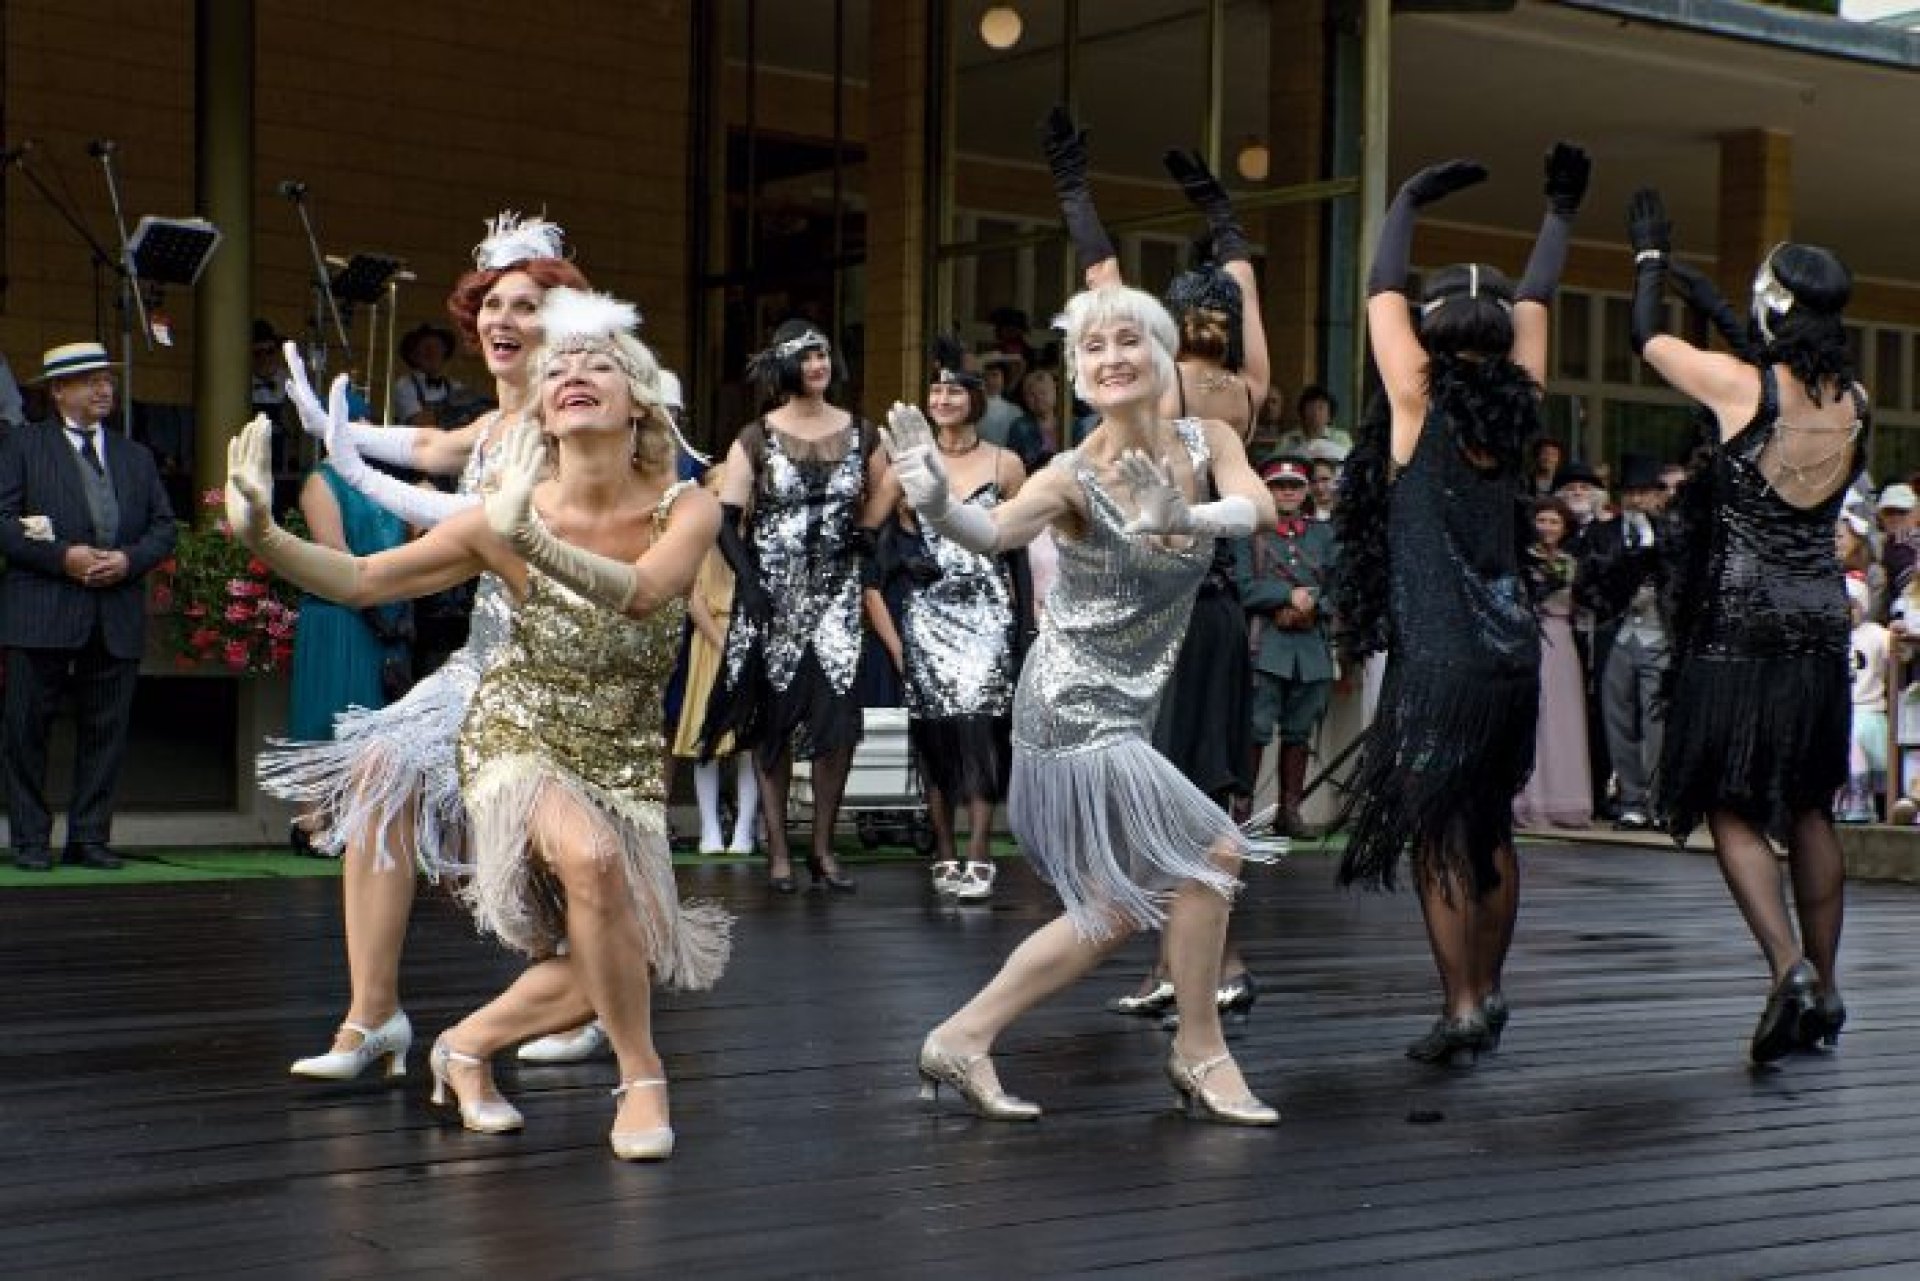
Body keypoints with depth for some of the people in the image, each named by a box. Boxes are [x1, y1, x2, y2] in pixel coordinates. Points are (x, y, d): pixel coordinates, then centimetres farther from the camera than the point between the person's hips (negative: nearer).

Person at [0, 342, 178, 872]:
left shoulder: (136, 457, 18)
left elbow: (164, 528, 14)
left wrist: (129, 559, -5)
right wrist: (62, 557, -15)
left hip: (117, 620, 3)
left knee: (106, 730, 4)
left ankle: (89, 837, 12)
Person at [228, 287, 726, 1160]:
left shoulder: (686, 510, -14)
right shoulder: (511, 514, -14)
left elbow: (643, 592, -36)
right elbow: (362, 581, -11)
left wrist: (531, 542, -52)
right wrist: (263, 534, -29)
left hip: (624, 759, 3)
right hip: (518, 739, -3)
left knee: (631, 956, -7)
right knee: (592, 858, -33)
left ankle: (468, 1045, 20)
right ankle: (640, 1077, -14)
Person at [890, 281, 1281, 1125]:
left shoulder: (1207, 443, 0)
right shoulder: (1076, 477, -16)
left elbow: (1257, 504, -20)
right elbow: (994, 532, -35)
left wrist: (1184, 518, -40)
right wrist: (936, 502, -57)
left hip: (1123, 711, 8)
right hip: (1075, 705, -8)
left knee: (1121, 909, 13)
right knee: (1210, 853, -9)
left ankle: (962, 1040, 18)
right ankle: (1199, 1053, 8)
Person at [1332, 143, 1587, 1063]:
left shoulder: (1419, 401, -7)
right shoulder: (1519, 406, 5)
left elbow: (1383, 291, 3)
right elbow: (1534, 300, 20)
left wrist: (1411, 200, 15)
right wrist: (1560, 212, 33)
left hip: (1439, 662, -6)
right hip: (1514, 655, 6)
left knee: (1435, 837, -2)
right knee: (1490, 830, 15)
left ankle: (1461, 1006, -7)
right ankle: (1487, 991, 23)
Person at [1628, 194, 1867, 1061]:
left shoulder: (1739, 385, -12)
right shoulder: (1854, 399, 2)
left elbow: (1647, 339, 4)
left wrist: (1651, 256, 21)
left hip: (1737, 626, -5)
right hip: (1821, 628, 5)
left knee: (1732, 807, 0)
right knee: (1807, 808, 15)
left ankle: (1789, 966, -18)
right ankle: (1825, 989, 20)